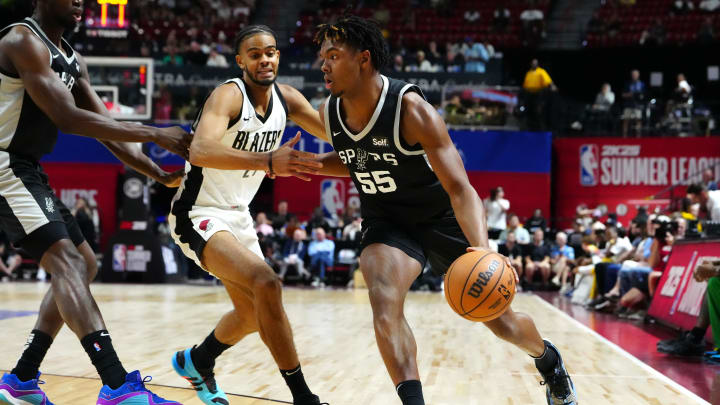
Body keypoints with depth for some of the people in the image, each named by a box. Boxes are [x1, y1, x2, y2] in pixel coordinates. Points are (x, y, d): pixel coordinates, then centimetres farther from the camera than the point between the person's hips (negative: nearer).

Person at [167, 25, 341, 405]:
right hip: (199, 214, -9)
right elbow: (201, 150, -42)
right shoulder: (229, 95, -23)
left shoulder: (286, 98, -2)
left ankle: (196, 361, 47)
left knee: (253, 313, 20)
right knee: (266, 285, -27)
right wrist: (267, 161, -56)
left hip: (237, 215, 9)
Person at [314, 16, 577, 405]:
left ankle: (549, 360, 42)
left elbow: (459, 188, -36)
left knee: (499, 319, 8)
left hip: (443, 219, -3)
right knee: (384, 302, -28)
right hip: (387, 222, 3)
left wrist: (482, 249, -49)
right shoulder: (329, 114, -12)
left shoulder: (411, 109, -30)